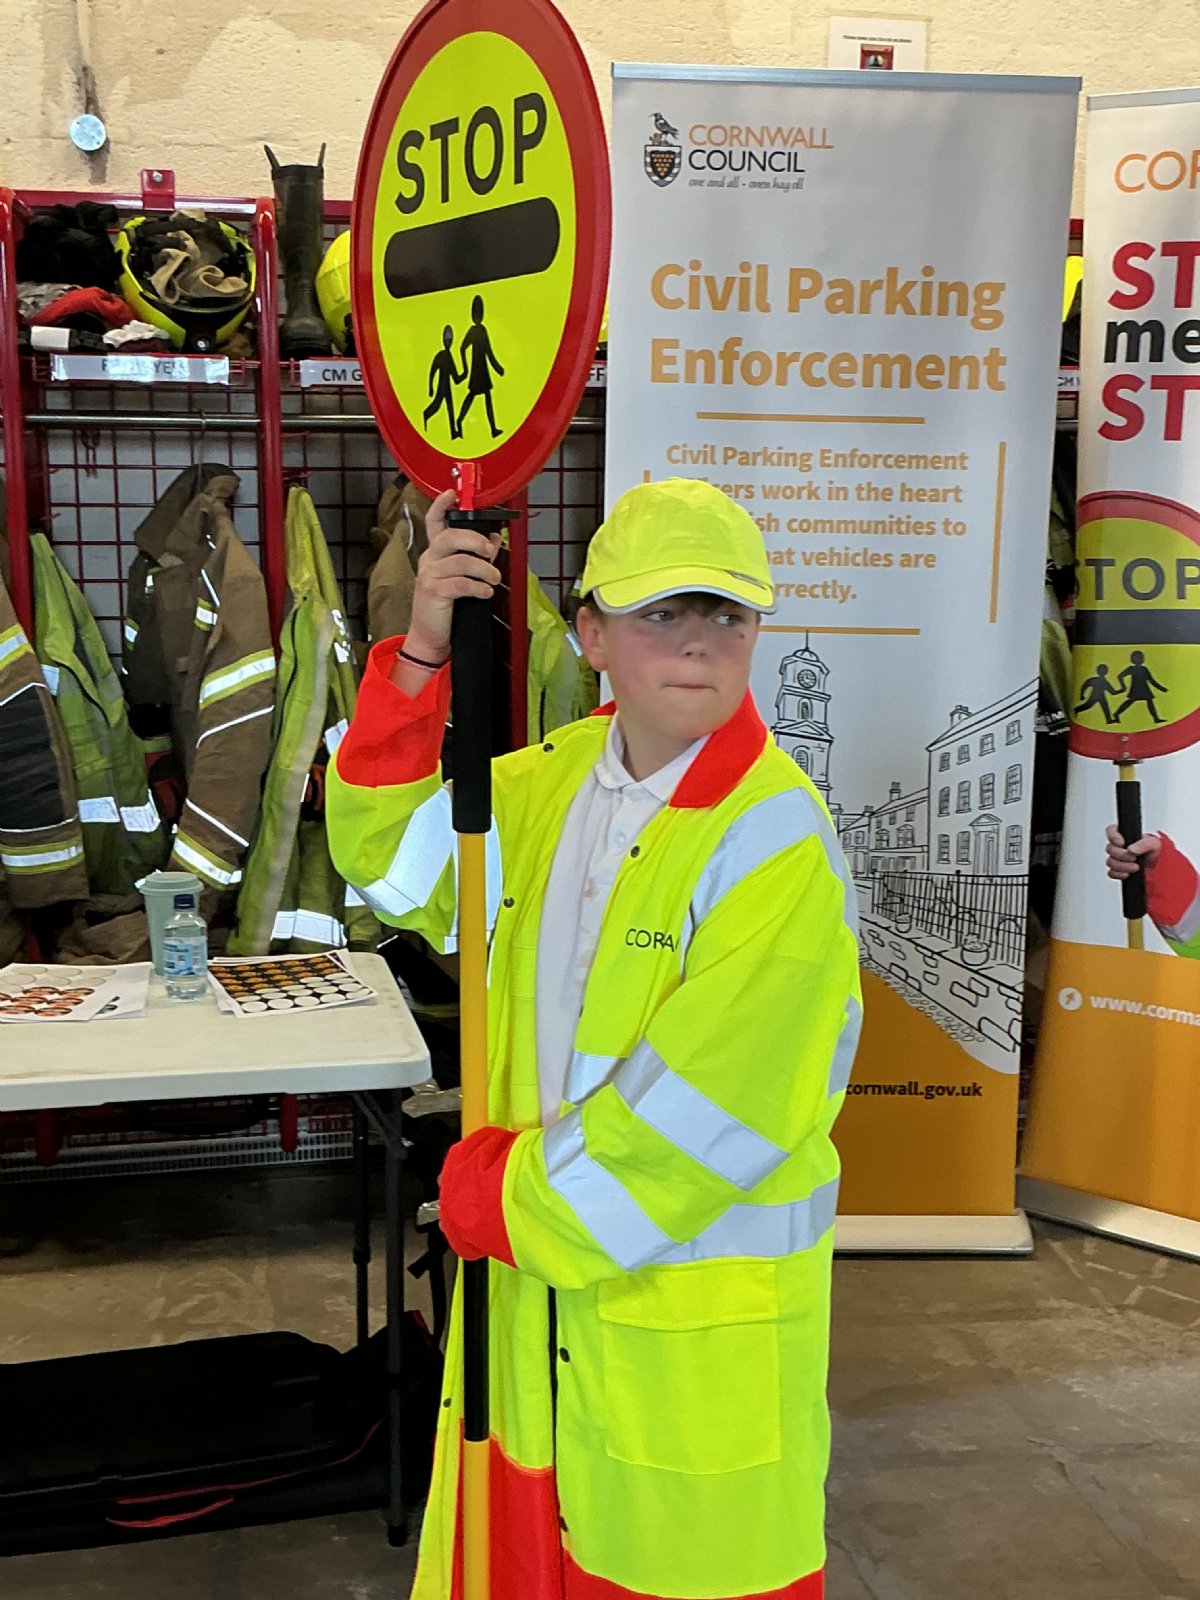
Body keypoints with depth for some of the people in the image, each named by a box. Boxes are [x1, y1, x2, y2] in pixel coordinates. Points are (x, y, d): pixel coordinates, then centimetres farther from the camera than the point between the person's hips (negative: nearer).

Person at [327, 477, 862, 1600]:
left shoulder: (777, 848, -22)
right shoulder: (553, 778, 0)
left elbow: (695, 1116, -23)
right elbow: (394, 858, 6)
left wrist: (501, 1201, -11)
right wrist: (424, 653, -8)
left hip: (697, 1315, -6)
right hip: (532, 1273, 6)